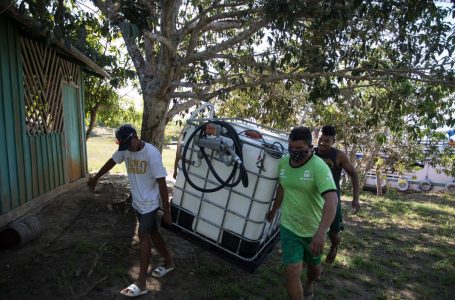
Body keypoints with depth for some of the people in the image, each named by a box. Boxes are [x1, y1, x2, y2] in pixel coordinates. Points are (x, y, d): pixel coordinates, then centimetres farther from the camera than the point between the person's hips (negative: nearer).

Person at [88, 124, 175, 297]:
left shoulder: (152, 153, -24)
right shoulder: (125, 150, -4)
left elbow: (162, 184, -23)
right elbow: (112, 162, 16)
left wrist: (166, 211, -21)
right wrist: (95, 178, 29)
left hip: (150, 203, -7)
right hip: (138, 202, 7)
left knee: (143, 235, -9)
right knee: (152, 232, 16)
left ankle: (141, 284, -2)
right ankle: (169, 262, 35)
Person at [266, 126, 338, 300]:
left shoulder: (319, 167, -22)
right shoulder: (283, 163, -6)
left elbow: (332, 199, -33)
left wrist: (320, 234, -43)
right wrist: (274, 210, 24)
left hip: (314, 229, -2)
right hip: (289, 227, 2)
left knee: (314, 267, 22)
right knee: (292, 271, -8)